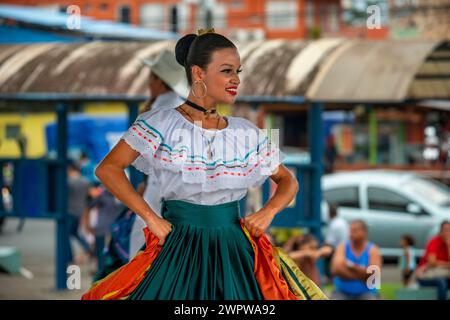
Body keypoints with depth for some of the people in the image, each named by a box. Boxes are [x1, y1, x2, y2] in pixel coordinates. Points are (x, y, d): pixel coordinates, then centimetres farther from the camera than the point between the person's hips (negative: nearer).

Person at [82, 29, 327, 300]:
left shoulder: (248, 134, 7)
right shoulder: (163, 125, -4)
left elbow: (288, 181, 18)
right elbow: (108, 169, -8)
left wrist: (268, 212, -2)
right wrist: (151, 218, -12)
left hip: (236, 253, 3)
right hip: (179, 250, -3)